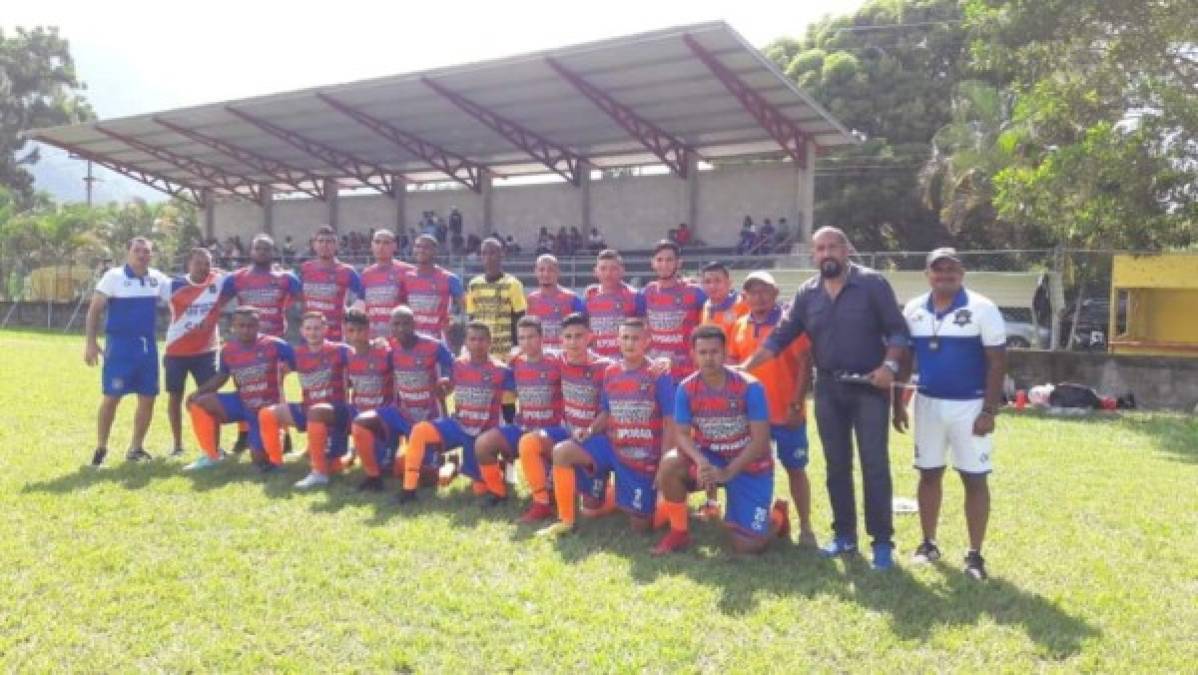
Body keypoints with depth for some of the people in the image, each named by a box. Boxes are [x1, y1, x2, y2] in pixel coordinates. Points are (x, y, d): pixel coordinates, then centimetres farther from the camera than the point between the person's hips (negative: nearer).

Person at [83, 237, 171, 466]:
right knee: (111, 397, -4)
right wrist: (90, 342, -10)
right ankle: (101, 448, 11)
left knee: (148, 398, 6)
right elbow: (94, 310, -4)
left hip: (148, 345, 5)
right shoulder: (114, 276, -5)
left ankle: (136, 447, 20)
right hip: (120, 344, -5)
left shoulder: (157, 278, 8)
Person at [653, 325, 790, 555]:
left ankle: (777, 515, 28)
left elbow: (760, 441, -20)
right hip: (709, 457, 3)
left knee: (748, 546, -8)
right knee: (669, 465, -29)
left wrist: (727, 472, -26)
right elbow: (682, 435, -12)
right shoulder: (686, 389, -12)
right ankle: (679, 532, -6)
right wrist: (700, 461, -33)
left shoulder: (749, 387, -21)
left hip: (749, 464, -3)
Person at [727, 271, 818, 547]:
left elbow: (805, 365, -12)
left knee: (795, 469, 6)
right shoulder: (739, 326, 7)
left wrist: (796, 404, -17)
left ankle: (805, 528, 15)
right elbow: (732, 364, 15)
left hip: (786, 413, -4)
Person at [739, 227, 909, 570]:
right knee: (837, 465, 10)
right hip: (828, 388, 4)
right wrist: (744, 367, -5)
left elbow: (897, 329, -4)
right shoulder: (807, 293, 6)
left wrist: (889, 365, -20)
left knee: (875, 464, -3)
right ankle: (844, 534, 22)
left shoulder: (872, 283, -5)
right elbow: (780, 337, 4)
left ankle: (882, 541, 6)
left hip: (868, 386, -4)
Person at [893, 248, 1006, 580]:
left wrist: (989, 411, -14)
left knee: (975, 479, 1)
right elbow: (904, 359, 11)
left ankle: (975, 554, 10)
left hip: (970, 405, -4)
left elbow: (997, 362, -9)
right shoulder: (913, 310, 4)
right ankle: (928, 544, 23)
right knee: (929, 474, 11)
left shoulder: (982, 309, -8)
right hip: (928, 403, 4)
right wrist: (897, 403, 7)